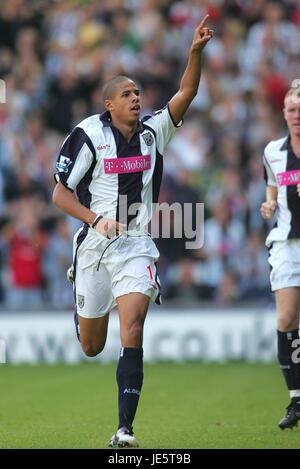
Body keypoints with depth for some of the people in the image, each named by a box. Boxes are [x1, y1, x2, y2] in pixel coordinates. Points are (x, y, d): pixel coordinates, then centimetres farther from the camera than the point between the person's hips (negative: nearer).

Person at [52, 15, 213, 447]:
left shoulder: (152, 132, 2)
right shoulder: (89, 135, -7)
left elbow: (186, 93, -9)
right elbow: (60, 193, -5)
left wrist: (196, 51, -24)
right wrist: (97, 219, -19)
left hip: (137, 248, 1)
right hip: (95, 246, -1)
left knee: (132, 334, -17)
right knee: (91, 347, 11)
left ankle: (125, 429, -17)